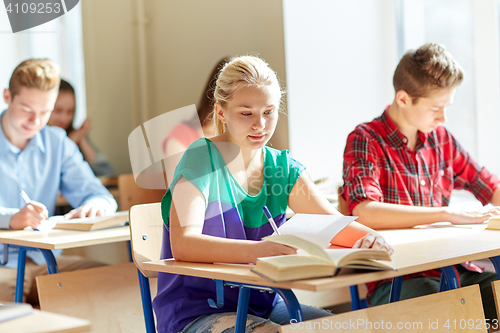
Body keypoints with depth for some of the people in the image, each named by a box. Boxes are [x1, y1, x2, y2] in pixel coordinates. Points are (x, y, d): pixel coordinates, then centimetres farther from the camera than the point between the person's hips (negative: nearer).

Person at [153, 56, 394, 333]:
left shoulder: (281, 166, 7)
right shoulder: (201, 159, -12)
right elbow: (182, 244, -27)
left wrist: (367, 235, -20)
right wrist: (260, 250, -42)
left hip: (264, 306, 6)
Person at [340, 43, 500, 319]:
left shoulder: (441, 139, 16)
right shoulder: (366, 140, -4)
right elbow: (365, 213, -21)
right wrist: (447, 214, -21)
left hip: (452, 268, 7)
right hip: (395, 281, -7)